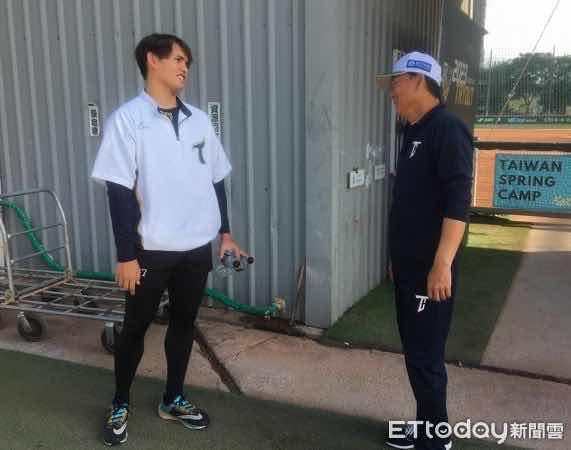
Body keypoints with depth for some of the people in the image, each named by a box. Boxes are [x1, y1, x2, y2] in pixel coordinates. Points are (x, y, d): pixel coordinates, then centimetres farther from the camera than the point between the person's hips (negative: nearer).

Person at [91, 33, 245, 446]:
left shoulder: (199, 120, 6)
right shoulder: (128, 119, -8)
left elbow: (216, 181, 13)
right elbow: (120, 191, -11)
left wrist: (225, 234, 12)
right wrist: (126, 255, -13)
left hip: (197, 246, 5)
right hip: (152, 249, -4)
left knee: (184, 322, 15)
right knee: (135, 327, 10)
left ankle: (173, 399, 33)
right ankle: (120, 405, 30)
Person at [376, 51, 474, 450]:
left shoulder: (448, 129, -13)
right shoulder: (414, 132, 15)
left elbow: (458, 202, -21)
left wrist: (442, 264, -25)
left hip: (431, 270, -9)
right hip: (409, 267, 9)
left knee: (426, 357, 0)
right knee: (416, 352, 16)